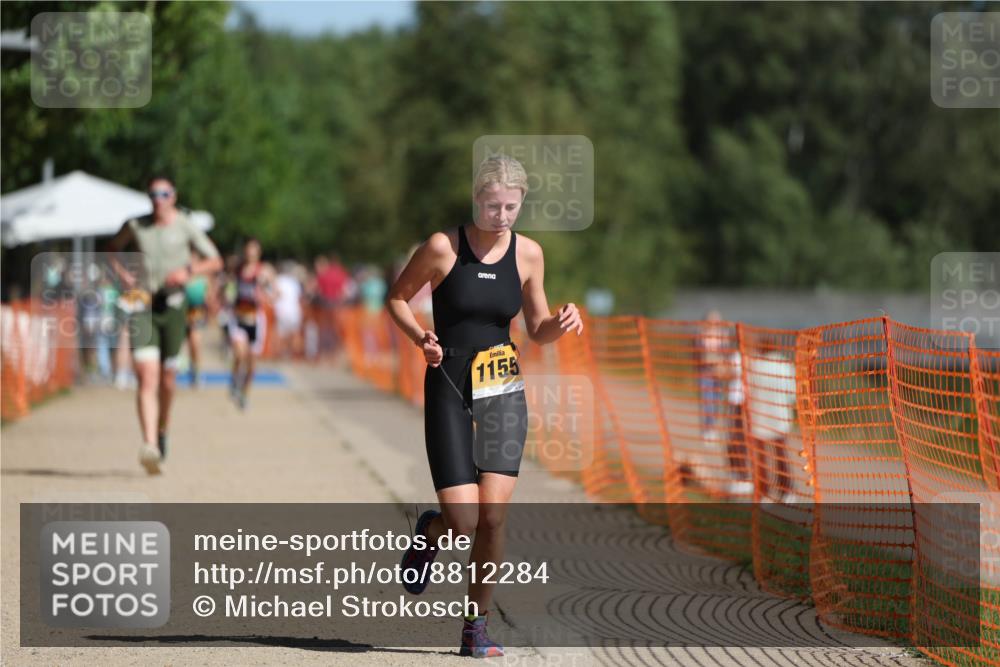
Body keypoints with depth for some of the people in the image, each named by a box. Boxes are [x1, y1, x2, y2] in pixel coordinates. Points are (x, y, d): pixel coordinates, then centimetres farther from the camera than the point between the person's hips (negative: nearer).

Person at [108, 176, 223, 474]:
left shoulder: (185, 226, 0)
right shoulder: (135, 226, 4)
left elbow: (215, 260, 3)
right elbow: (114, 249, 22)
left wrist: (188, 271, -14)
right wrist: (124, 275, 4)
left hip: (172, 304, 0)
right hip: (142, 305, 0)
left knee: (167, 379, 10)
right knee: (147, 378, -15)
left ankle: (162, 430, 40)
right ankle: (150, 447, -28)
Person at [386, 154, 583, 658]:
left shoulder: (528, 254, 3)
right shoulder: (443, 248, -8)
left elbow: (537, 331, 13)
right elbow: (397, 297, 5)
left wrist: (561, 323, -9)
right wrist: (421, 337, -13)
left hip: (504, 393, 3)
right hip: (450, 393, -3)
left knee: (493, 517, -6)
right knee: (464, 522, -11)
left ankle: (476, 625, 9)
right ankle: (429, 533, 27)